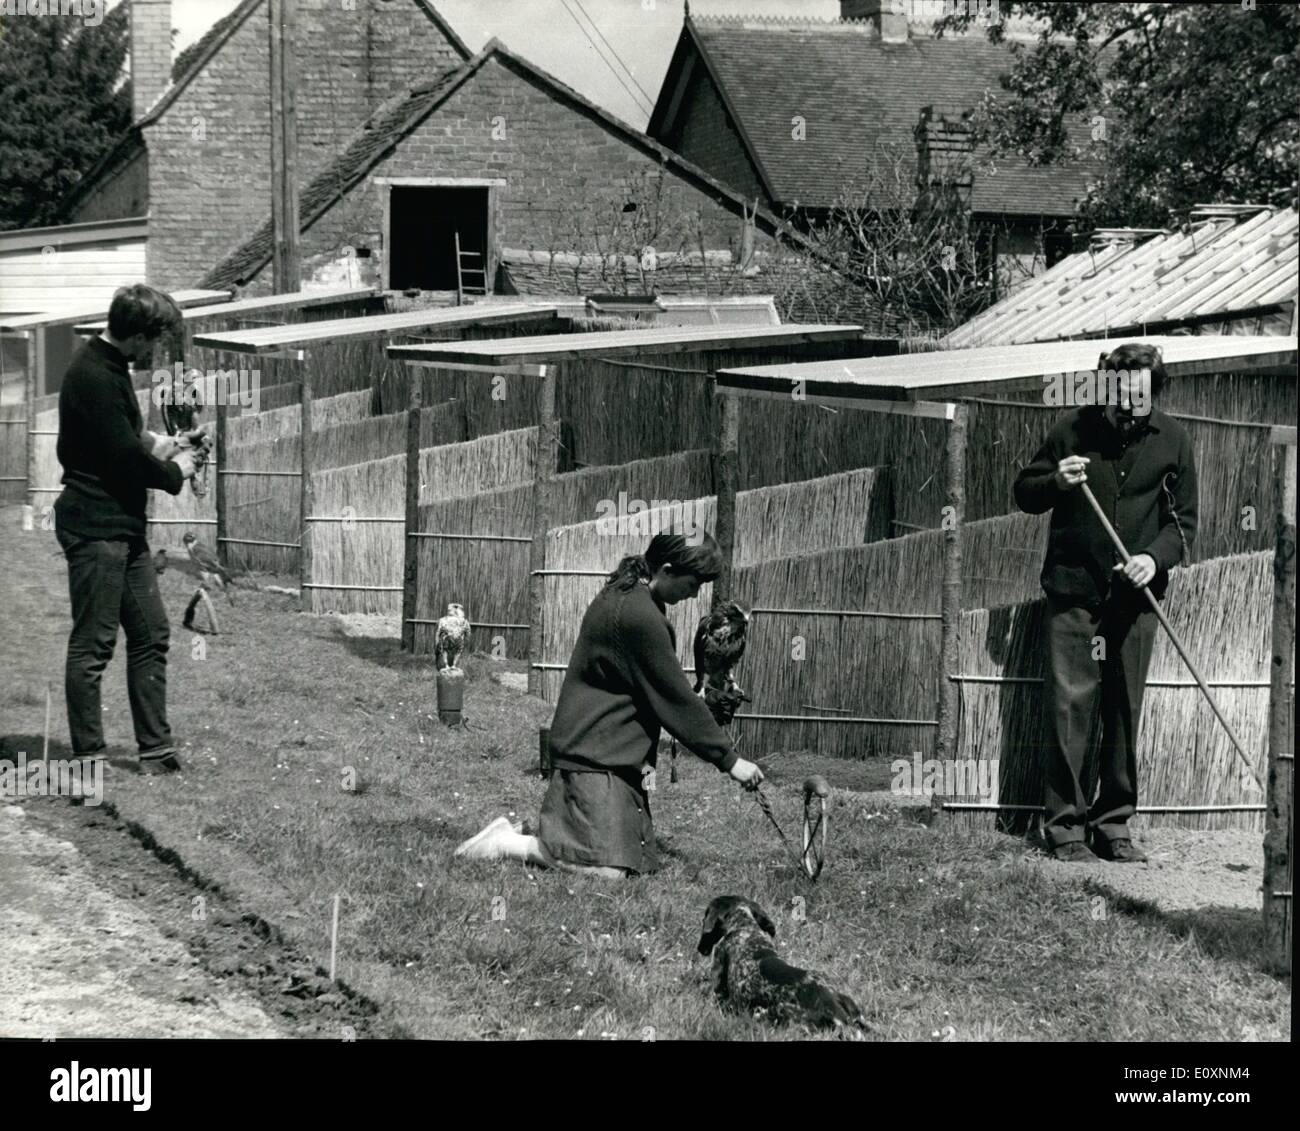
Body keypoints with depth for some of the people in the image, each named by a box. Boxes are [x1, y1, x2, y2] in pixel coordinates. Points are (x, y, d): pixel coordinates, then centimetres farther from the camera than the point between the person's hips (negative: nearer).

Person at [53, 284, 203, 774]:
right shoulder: (93, 378, -19)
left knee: (150, 636, 10)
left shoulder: (109, 369, 14)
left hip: (124, 527, 10)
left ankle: (156, 750, 15)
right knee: (93, 645, -4)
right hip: (95, 527, -10)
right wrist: (174, 473, -4)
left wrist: (150, 442, 9)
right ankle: (88, 757, 2)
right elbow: (125, 457, -21)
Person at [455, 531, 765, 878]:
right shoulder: (638, 615, -20)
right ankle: (506, 844, -3)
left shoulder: (624, 593, 11)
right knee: (608, 870, -17)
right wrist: (729, 760, -8)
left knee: (643, 859, 5)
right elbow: (677, 699, -16)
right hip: (595, 755, -11)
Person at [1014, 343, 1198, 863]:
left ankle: (1114, 825, 13)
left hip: (1134, 599, 1)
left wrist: (1156, 558, -12)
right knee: (1068, 708, -4)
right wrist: (1055, 482, -12)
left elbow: (1185, 521, 6)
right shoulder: (1074, 428, -1)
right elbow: (1024, 492, 9)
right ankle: (1065, 825, 1)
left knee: (1125, 714, 4)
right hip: (1074, 592, -1)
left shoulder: (1172, 440, 2)